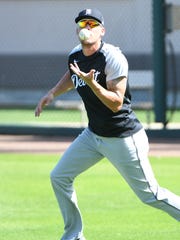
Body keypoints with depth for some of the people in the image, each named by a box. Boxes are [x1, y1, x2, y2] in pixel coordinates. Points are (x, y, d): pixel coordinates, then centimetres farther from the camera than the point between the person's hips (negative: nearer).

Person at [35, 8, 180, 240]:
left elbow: (116, 103, -25)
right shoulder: (75, 56, 2)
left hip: (124, 139, -8)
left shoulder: (112, 58, -21)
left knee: (150, 195, -3)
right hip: (93, 135, 8)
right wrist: (52, 93, 13)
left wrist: (91, 82, -36)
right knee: (59, 177, 5)